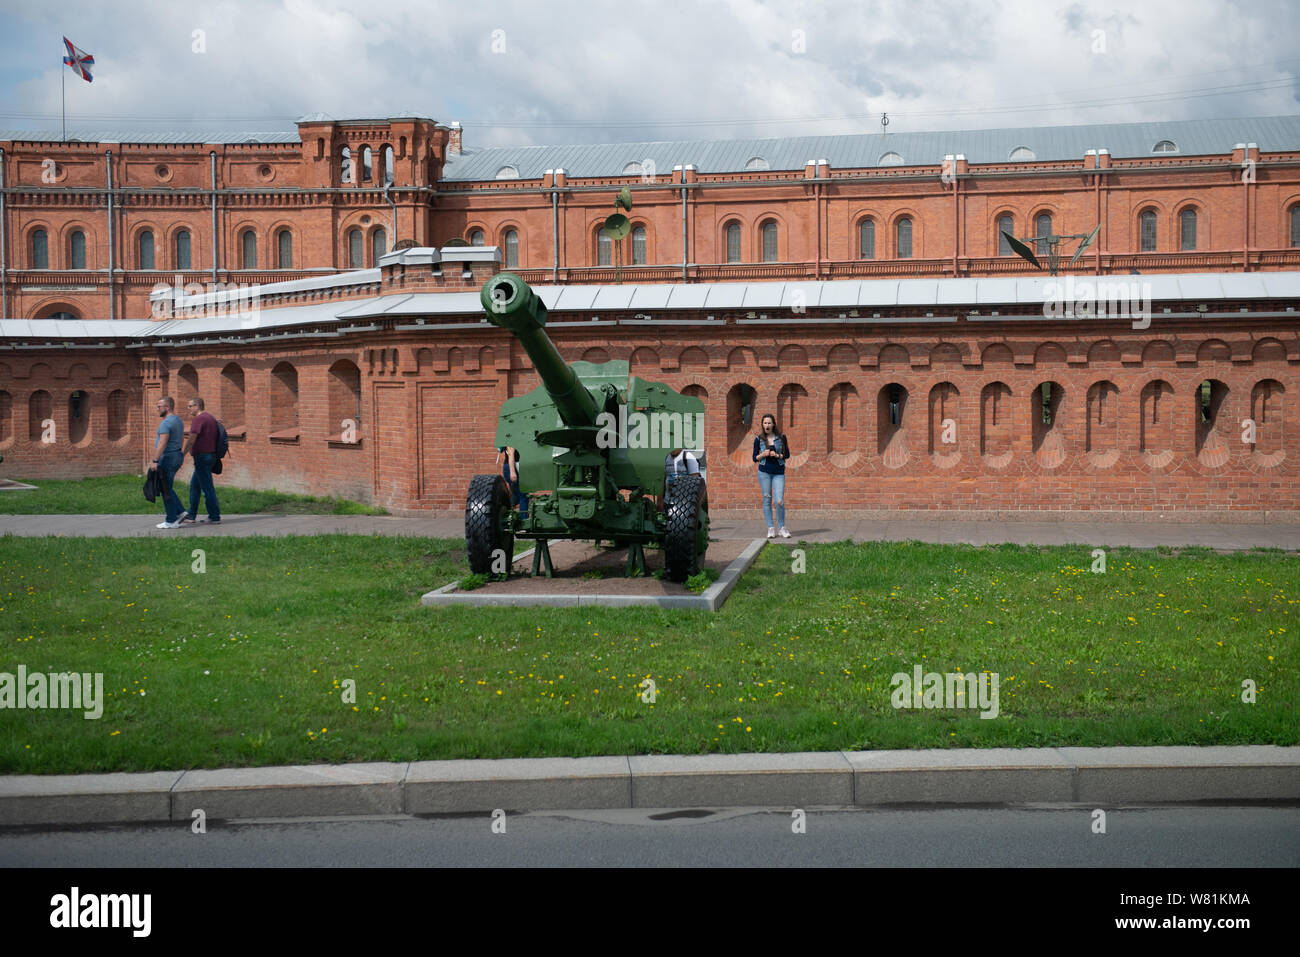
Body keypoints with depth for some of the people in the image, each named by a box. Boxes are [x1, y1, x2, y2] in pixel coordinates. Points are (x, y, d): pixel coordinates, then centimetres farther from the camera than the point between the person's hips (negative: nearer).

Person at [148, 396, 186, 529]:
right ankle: (180, 512, 13)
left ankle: (171, 521, -1)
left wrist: (155, 461, -25)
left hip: (168, 458, -10)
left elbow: (162, 443, -24)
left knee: (166, 490, -4)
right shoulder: (178, 420, 15)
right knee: (167, 488, 18)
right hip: (177, 455, 10)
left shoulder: (166, 422, -17)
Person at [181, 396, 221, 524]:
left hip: (202, 456, -10)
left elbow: (192, 439, -18)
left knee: (207, 488, -5)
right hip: (211, 455, 10)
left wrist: (183, 454, -10)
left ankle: (215, 517, -3)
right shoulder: (210, 417, 15)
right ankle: (191, 515, 21)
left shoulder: (198, 419, -15)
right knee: (194, 485, 17)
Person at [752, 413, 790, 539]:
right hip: (764, 472, 1)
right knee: (767, 500, 2)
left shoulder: (781, 437, 3)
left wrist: (777, 455, -11)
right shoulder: (758, 439, 3)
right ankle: (771, 528, 9)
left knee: (779, 501, -9)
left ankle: (782, 528, 8)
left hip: (779, 473, -1)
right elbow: (755, 458, 6)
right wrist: (763, 455, -13)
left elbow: (787, 454, 7)